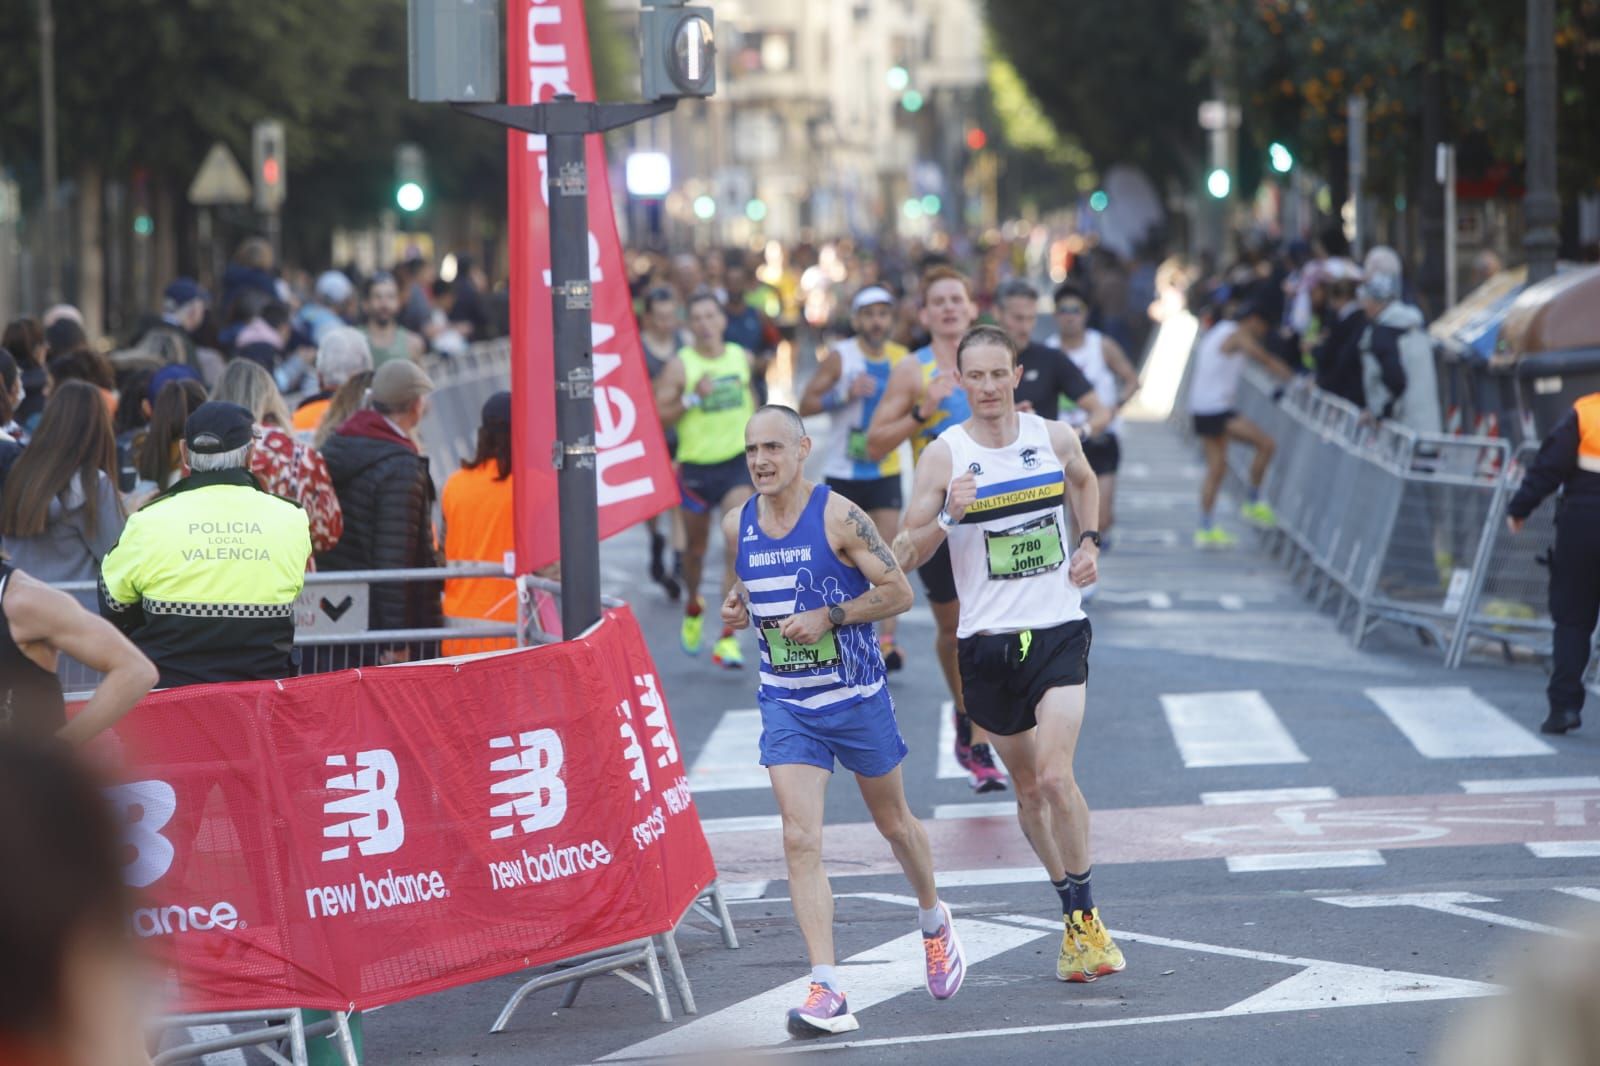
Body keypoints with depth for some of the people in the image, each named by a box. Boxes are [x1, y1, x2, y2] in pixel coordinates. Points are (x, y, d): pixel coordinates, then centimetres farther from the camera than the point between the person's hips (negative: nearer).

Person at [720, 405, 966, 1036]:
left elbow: (899, 592, -12)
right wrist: (739, 606, -3)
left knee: (894, 823, 18)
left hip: (857, 698, -3)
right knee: (800, 841, -13)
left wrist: (827, 618, -22)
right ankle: (827, 992, -18)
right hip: (786, 705, 3)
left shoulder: (839, 517, -15)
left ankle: (934, 924, 47)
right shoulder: (737, 526, 0)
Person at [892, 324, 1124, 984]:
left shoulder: (1055, 438, 1)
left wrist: (1089, 543, 13)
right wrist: (950, 515, -23)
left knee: (1055, 778, -17)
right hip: (987, 640, 1)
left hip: (1058, 632, -1)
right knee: (1027, 788, 10)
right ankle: (1073, 910, 27)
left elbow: (1084, 481, 26)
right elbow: (905, 554, -7)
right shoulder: (944, 455, -6)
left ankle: (1085, 920, -3)